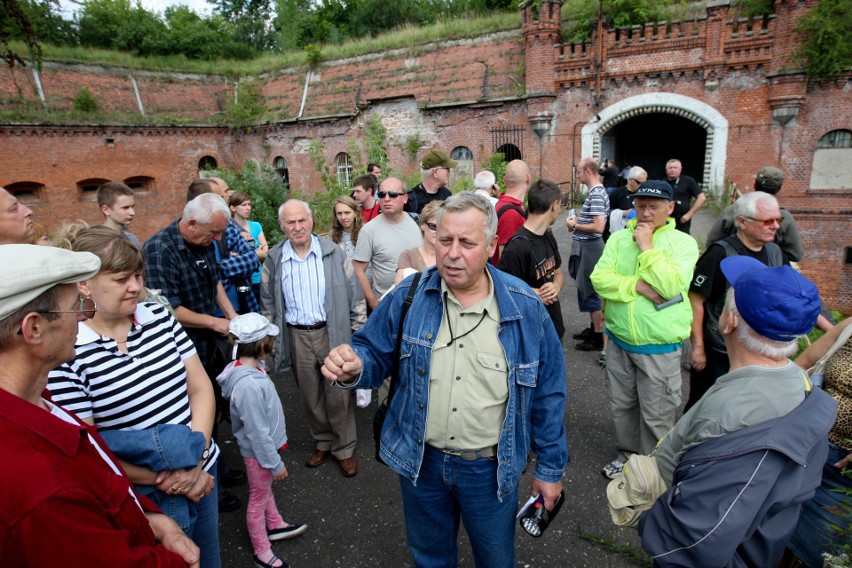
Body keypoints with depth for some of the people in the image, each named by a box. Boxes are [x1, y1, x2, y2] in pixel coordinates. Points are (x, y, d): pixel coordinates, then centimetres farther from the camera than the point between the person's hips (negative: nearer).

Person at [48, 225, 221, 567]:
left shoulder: (159, 316, -4)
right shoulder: (67, 354, -17)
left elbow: (201, 388, -2)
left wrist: (195, 461, -13)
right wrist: (166, 479, -15)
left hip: (203, 472, 5)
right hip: (146, 499, -4)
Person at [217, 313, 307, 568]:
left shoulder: (249, 367, -9)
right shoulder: (248, 385, -37)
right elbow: (257, 432, -28)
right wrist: (275, 463, -17)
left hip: (264, 445, 8)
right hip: (258, 451, -8)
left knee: (265, 489, 28)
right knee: (258, 499, 14)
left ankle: (275, 525, 52)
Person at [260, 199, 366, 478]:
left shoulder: (333, 253, -5)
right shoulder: (274, 260, 1)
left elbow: (354, 295, -1)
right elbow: (268, 303, 11)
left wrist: (358, 332, -3)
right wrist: (272, 338, 8)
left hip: (332, 332, -2)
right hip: (297, 337, 2)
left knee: (338, 395, 5)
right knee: (311, 396, 16)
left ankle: (344, 449, 24)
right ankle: (322, 442, 37)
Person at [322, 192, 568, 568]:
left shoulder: (526, 308, -13)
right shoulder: (408, 297, -11)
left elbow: (548, 394, -5)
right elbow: (375, 355, -2)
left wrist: (550, 468, 1)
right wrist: (353, 368, -26)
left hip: (490, 467, -1)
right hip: (420, 460, 2)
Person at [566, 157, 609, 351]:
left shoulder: (596, 194, -19)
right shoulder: (594, 191, 12)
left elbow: (598, 227, -26)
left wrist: (575, 226, -14)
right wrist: (578, 221, 6)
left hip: (590, 247, -10)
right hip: (585, 247, 10)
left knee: (589, 291, -1)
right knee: (587, 289, 18)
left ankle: (598, 338, 9)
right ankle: (593, 328, 32)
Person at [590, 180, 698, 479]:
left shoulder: (683, 242, -7)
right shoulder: (619, 238, 3)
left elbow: (671, 286, -22)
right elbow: (599, 278, -9)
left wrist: (647, 247, -18)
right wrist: (638, 285, -20)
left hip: (660, 347, -4)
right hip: (620, 342, 4)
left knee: (656, 415, 9)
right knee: (622, 405, 20)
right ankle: (628, 453, 43)